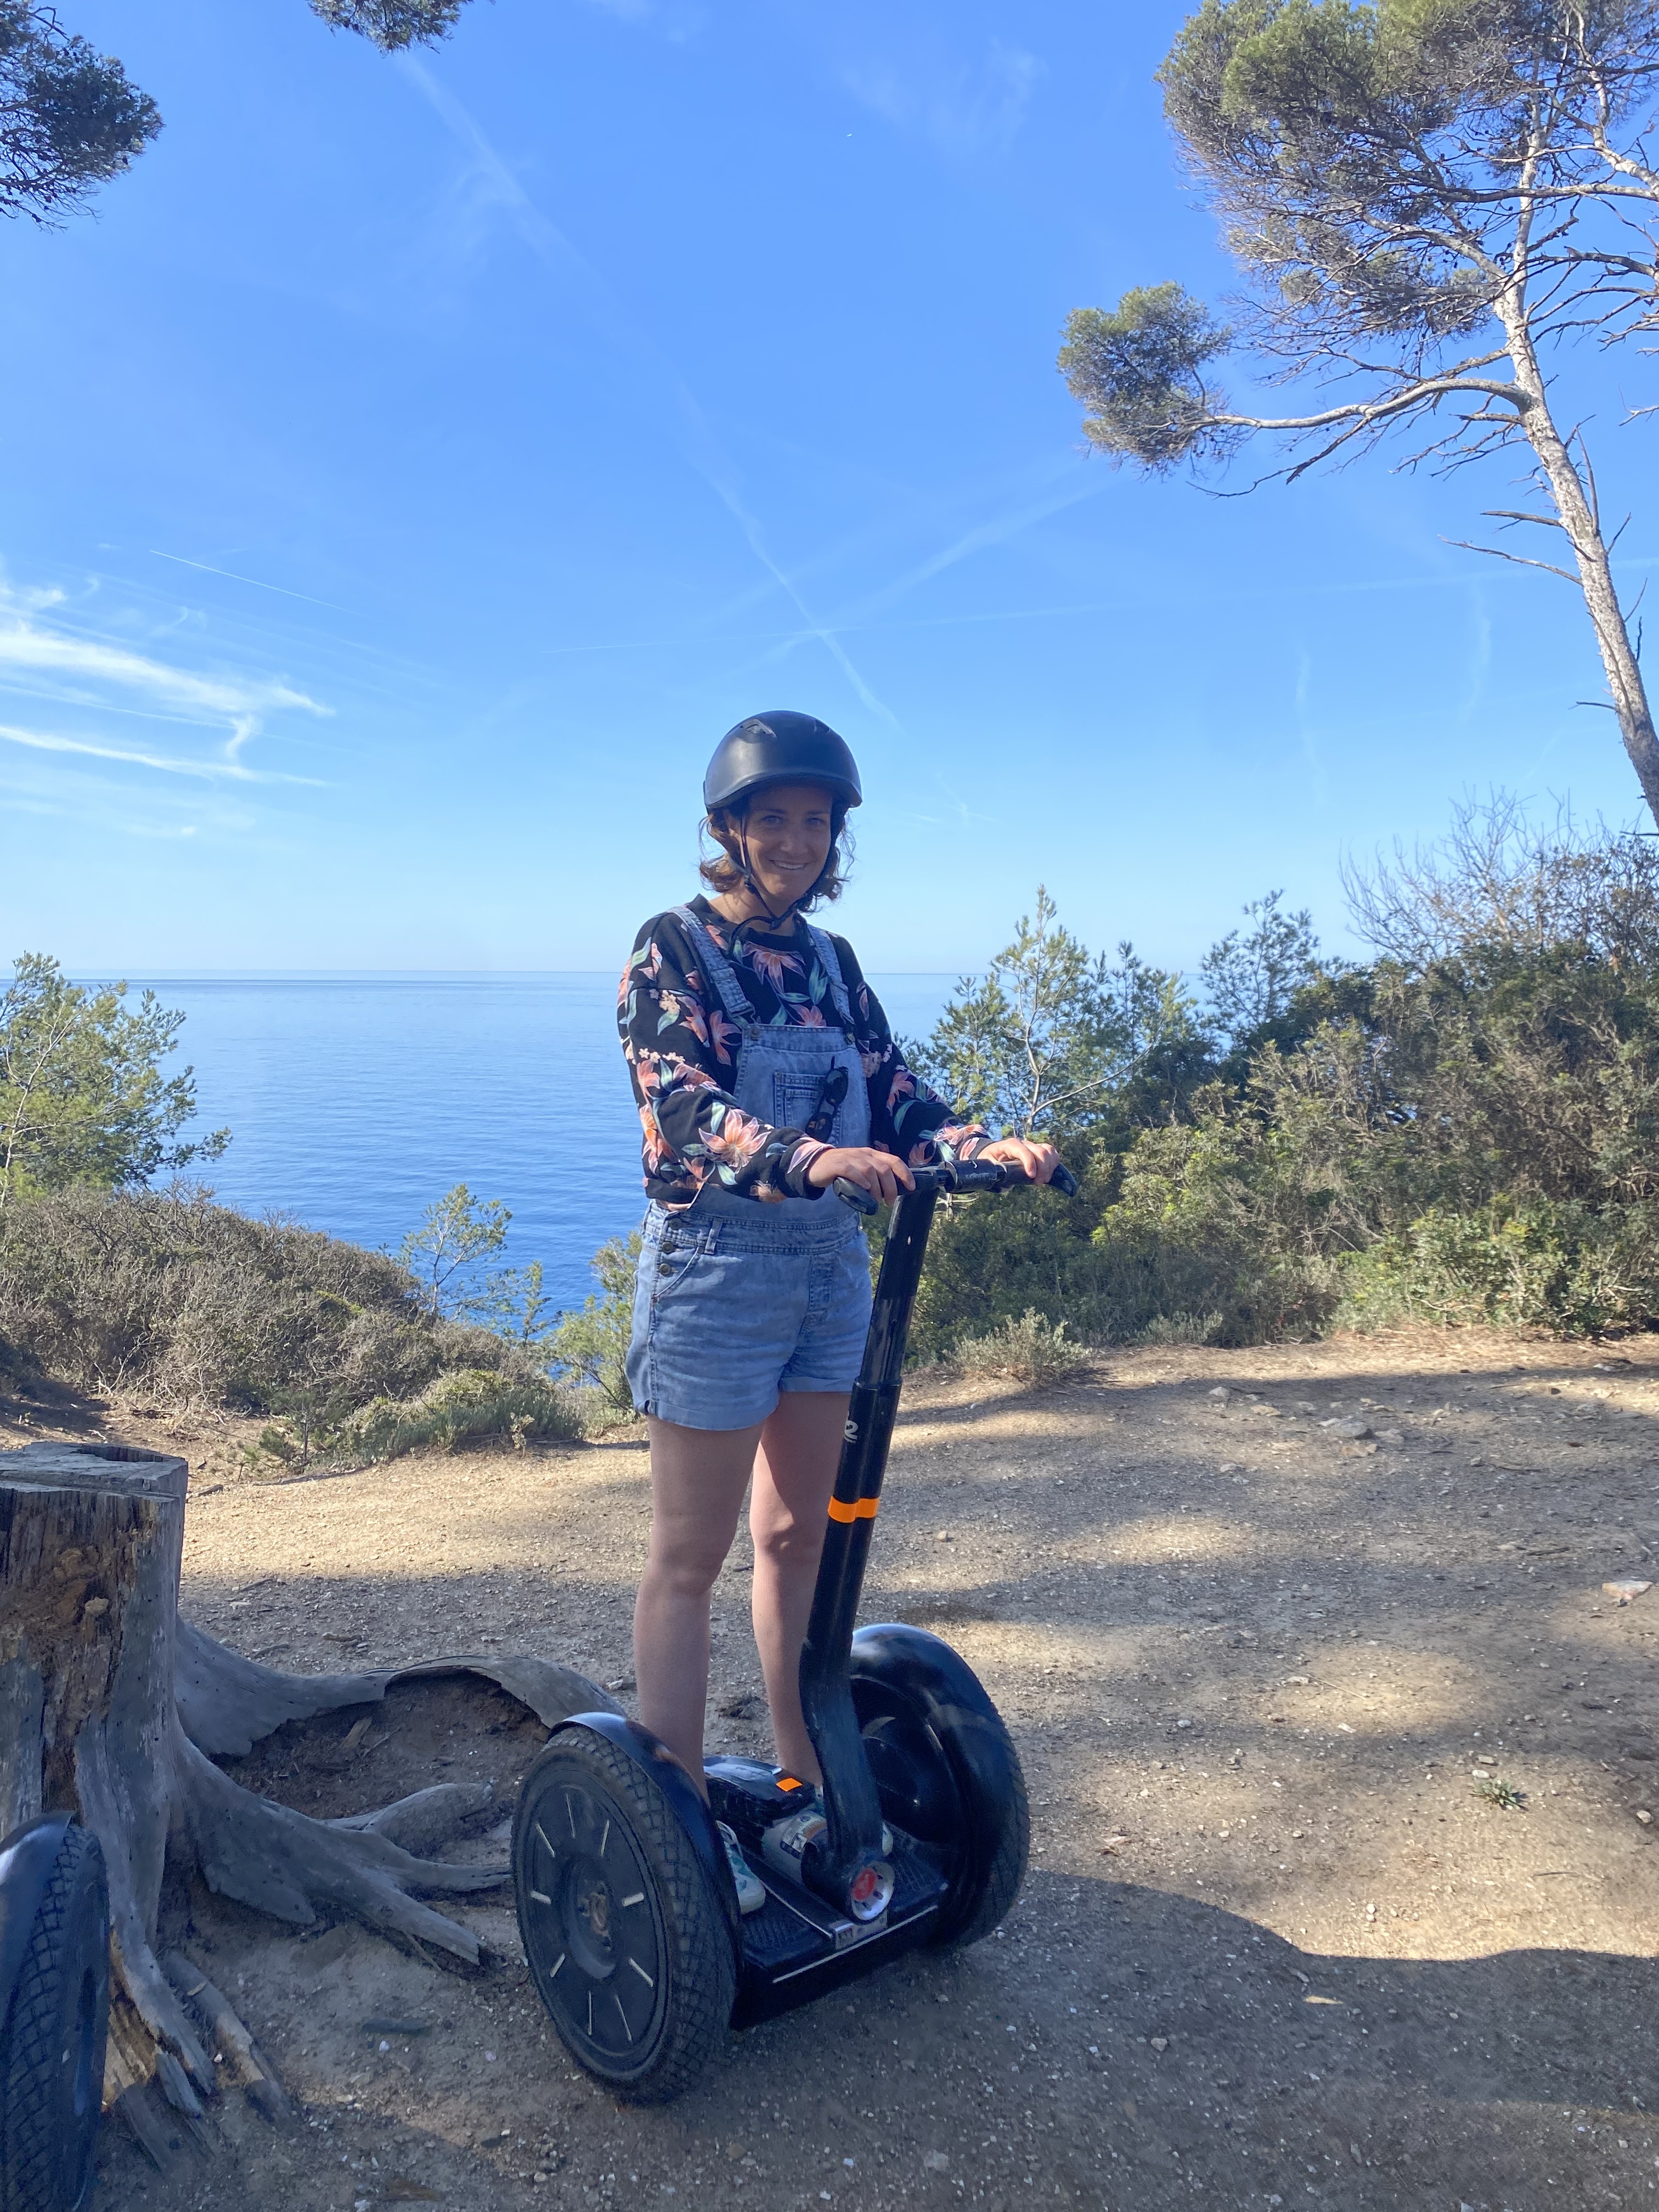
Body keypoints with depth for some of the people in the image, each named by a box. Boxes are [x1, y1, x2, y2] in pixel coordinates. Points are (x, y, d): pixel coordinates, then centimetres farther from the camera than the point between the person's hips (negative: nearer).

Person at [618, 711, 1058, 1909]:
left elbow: (895, 1093, 6)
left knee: (800, 1537, 16)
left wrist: (987, 1144, -13)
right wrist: (810, 1158, -38)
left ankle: (804, 1784, 31)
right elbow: (685, 1105, -21)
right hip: (718, 1266, -6)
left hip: (833, 1267, 6)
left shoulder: (830, 960, 11)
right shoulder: (674, 945, -7)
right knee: (692, 1557, 3)